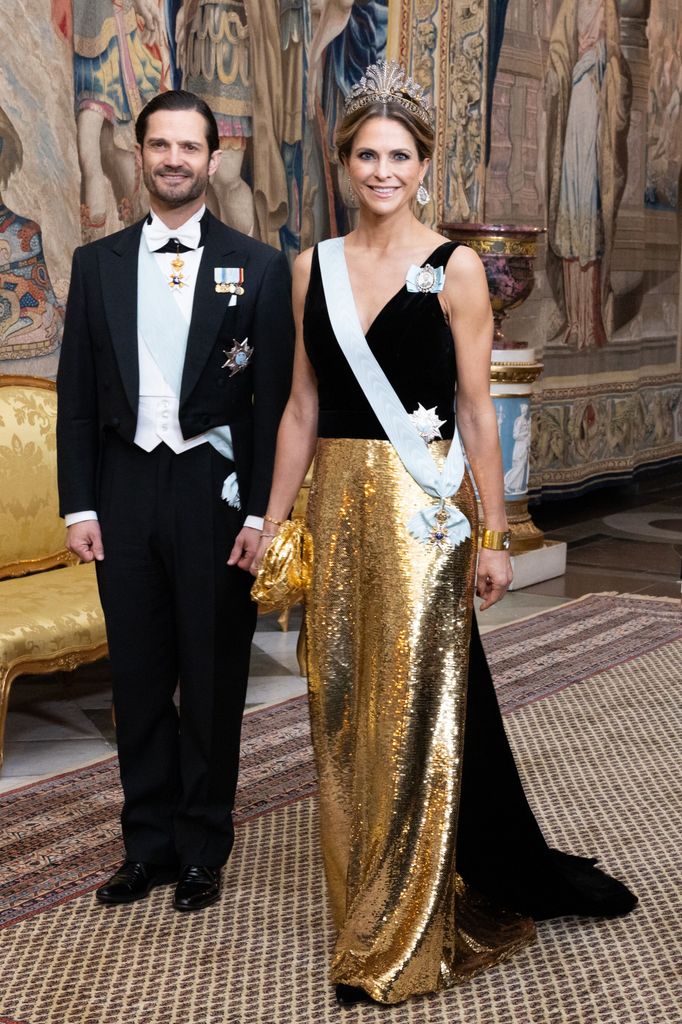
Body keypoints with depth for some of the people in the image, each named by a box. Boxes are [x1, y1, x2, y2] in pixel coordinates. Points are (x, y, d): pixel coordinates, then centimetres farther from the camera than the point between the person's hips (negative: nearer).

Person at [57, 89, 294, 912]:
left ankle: (202, 849, 21)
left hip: (214, 490, -2)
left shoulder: (257, 267, 0)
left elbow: (274, 398, -3)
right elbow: (77, 393, 7)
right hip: (125, 489, 3)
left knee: (212, 678, 7)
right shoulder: (98, 264, 8)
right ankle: (148, 844, 23)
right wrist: (79, 505, 0)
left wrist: (259, 511, -9)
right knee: (138, 675, 10)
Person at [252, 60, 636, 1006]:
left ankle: (400, 945, 13)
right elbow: (304, 407, 11)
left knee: (415, 709, 1)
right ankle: (366, 905, 28)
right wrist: (273, 520, 9)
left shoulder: (453, 268, -3)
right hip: (338, 503, 4)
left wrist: (493, 536, -6)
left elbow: (477, 410, -4)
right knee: (344, 707, 10)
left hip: (422, 508, -4)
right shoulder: (315, 267, 9)